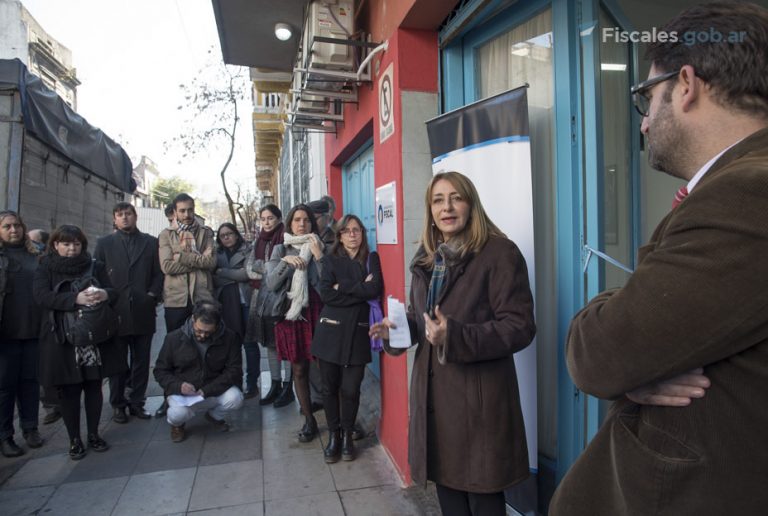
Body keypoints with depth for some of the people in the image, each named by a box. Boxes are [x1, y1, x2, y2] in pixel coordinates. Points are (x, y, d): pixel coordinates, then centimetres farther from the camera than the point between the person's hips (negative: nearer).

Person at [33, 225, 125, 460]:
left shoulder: (95, 267, 10)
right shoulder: (45, 268, 5)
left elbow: (113, 292, 6)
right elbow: (41, 295, -11)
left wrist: (104, 294, -19)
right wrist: (75, 298, -26)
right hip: (62, 339, -2)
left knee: (94, 386, 8)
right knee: (68, 390, 4)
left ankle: (93, 434, 23)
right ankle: (74, 439, 19)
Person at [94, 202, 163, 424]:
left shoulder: (151, 242, 9)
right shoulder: (104, 243, 8)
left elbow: (158, 273, 7)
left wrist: (152, 295, -4)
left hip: (143, 312, 1)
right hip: (115, 312, 0)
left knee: (141, 361, 7)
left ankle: (137, 402, 18)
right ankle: (117, 404, 19)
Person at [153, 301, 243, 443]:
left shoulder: (229, 337, -11)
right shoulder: (174, 338, -9)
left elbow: (234, 370, -10)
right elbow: (160, 371, 0)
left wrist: (207, 390, -22)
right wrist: (178, 386, -21)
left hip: (215, 392, 1)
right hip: (182, 393, -1)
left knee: (235, 398, -28)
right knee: (178, 414, -33)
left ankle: (214, 415, 10)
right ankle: (177, 423, 9)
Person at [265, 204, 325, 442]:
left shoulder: (320, 247, 5)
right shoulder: (281, 250, 10)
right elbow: (271, 284, 0)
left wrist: (318, 256, -14)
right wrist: (285, 262, -12)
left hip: (316, 311, -2)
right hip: (290, 313, 2)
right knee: (299, 369, 8)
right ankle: (309, 420, 21)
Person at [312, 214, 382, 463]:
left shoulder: (371, 259, 7)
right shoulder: (331, 259, 6)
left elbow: (375, 290, -10)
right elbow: (325, 294, -9)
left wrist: (343, 286, -11)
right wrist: (360, 290, -10)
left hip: (357, 332, 0)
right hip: (331, 330, 0)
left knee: (351, 389, 0)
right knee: (331, 388, 7)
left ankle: (347, 435, 22)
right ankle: (333, 435, 26)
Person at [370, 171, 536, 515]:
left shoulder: (500, 253, -11)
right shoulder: (426, 259, 11)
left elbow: (519, 327, -16)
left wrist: (455, 337, -28)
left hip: (479, 398, -6)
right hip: (434, 392, 7)